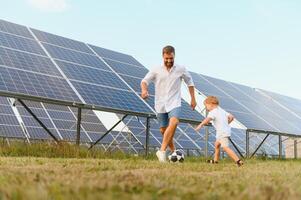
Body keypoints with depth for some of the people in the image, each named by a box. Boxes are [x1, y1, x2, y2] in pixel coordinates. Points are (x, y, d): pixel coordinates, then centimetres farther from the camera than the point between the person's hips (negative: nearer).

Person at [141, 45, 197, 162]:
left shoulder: (181, 69, 3)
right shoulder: (156, 70, 0)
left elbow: (189, 82, 16)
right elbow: (145, 81, -2)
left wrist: (193, 99, 15)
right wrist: (144, 90, -25)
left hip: (174, 103, -1)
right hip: (160, 104, 1)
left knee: (174, 122, -28)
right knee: (163, 130, 6)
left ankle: (162, 151, -29)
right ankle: (173, 151, 27)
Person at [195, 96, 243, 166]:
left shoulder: (213, 112, -11)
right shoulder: (222, 111, 16)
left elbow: (208, 119, -31)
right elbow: (231, 117, 15)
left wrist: (200, 125, -32)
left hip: (223, 133, -10)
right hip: (226, 130, 10)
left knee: (225, 147, -16)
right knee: (217, 144, 25)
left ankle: (238, 161, -24)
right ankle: (215, 160, 36)